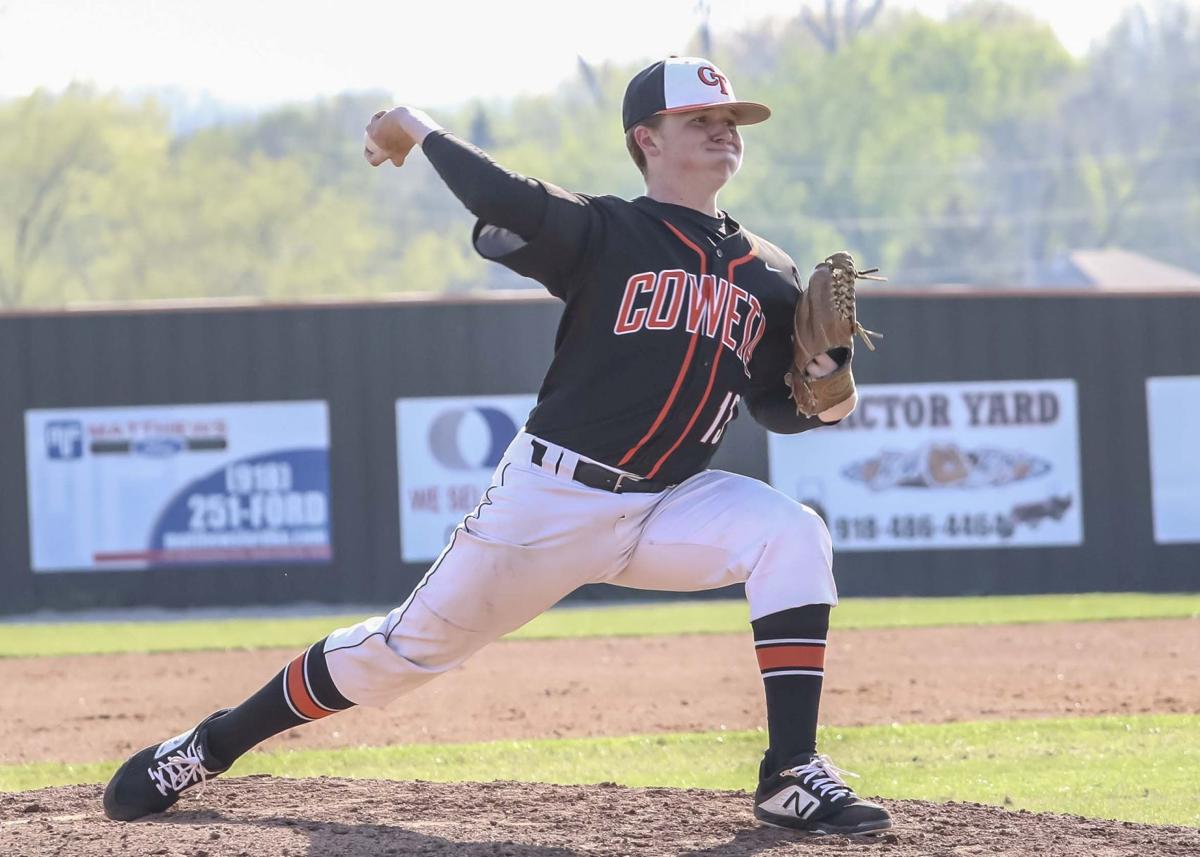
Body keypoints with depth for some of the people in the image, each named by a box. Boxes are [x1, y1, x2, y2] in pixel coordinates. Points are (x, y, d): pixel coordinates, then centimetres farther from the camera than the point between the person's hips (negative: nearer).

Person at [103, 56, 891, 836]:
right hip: (550, 498, -3)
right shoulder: (605, 234, -7)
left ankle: (792, 776, -21)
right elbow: (502, 201, -25)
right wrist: (419, 132, -15)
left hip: (668, 508, 3)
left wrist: (828, 397, -10)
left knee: (791, 535, -23)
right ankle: (210, 746, 22)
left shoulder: (767, 278, 7)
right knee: (413, 646, 3)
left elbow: (778, 406, 11)